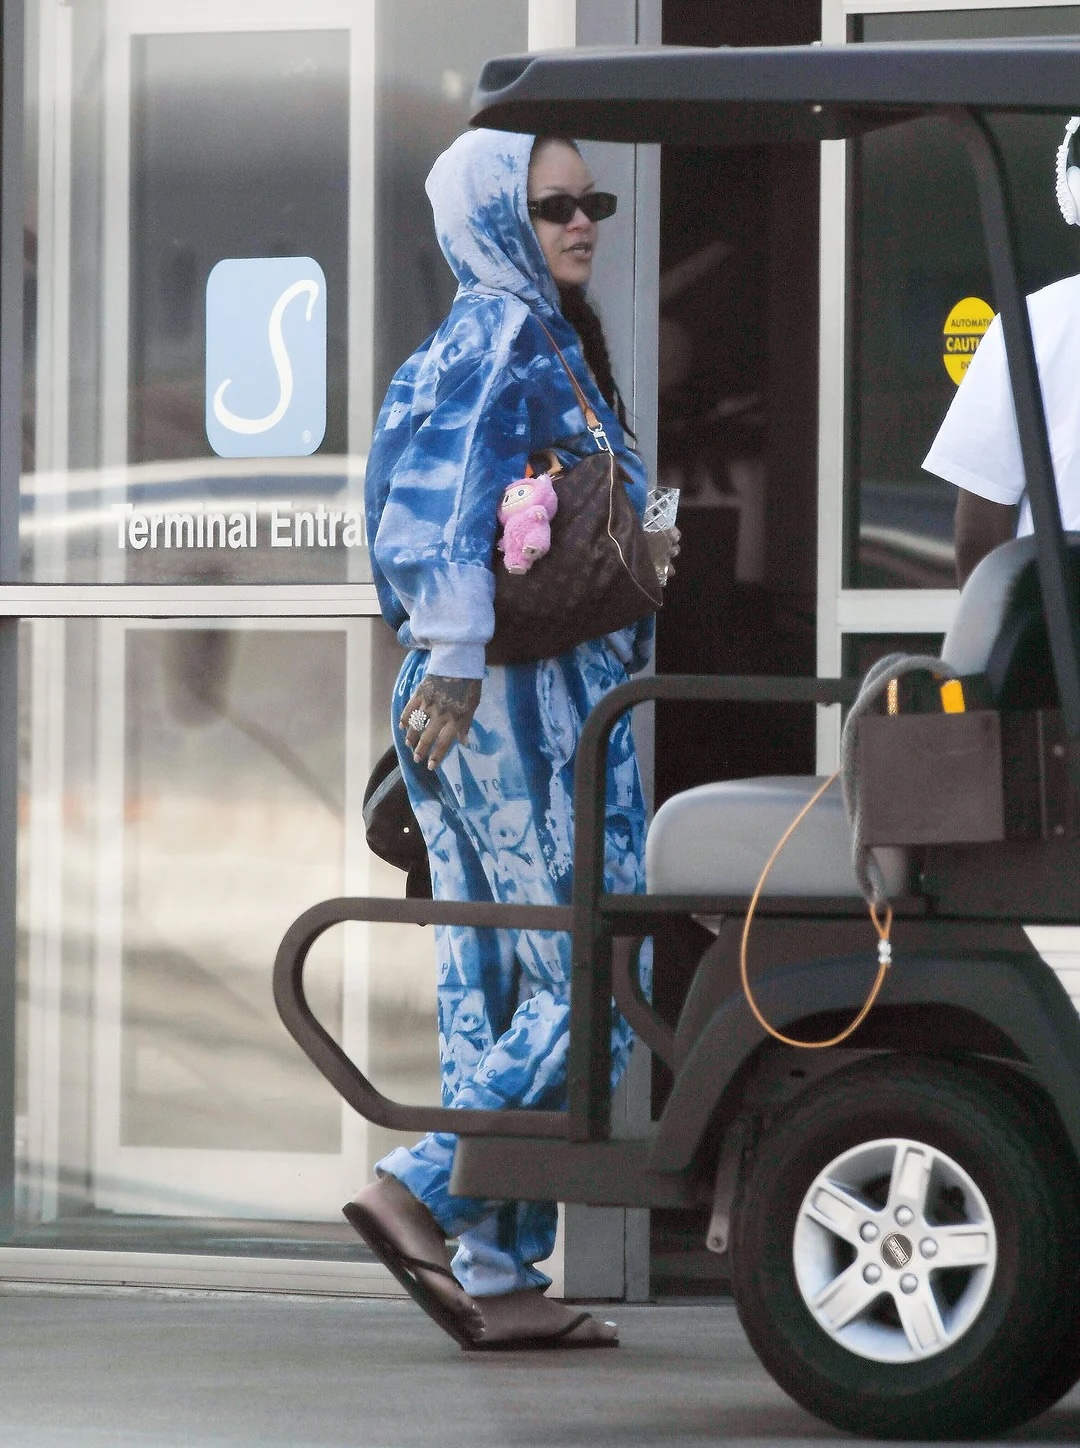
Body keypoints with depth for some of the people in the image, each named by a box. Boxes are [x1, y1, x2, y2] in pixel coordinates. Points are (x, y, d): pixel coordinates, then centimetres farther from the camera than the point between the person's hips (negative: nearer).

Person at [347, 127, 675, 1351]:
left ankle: (500, 1276, 8)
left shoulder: (541, 339, 20)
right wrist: (454, 660, -29)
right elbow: (450, 489, -24)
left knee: (496, 993, 7)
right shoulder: (506, 333, -11)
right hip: (526, 700, -10)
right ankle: (422, 1192, -11)